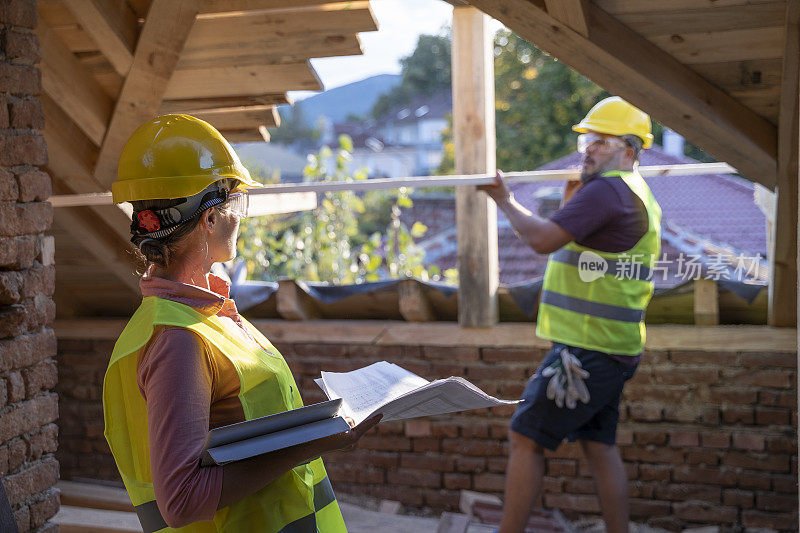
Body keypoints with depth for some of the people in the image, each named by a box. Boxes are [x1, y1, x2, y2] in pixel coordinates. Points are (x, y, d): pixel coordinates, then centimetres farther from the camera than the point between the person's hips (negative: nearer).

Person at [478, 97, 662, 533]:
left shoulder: (607, 190, -15)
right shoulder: (637, 195, 18)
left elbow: (542, 239, -23)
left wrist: (503, 200, -9)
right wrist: (572, 203, 13)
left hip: (588, 350, -10)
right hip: (613, 349, 10)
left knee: (525, 437, -5)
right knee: (599, 447, 13)